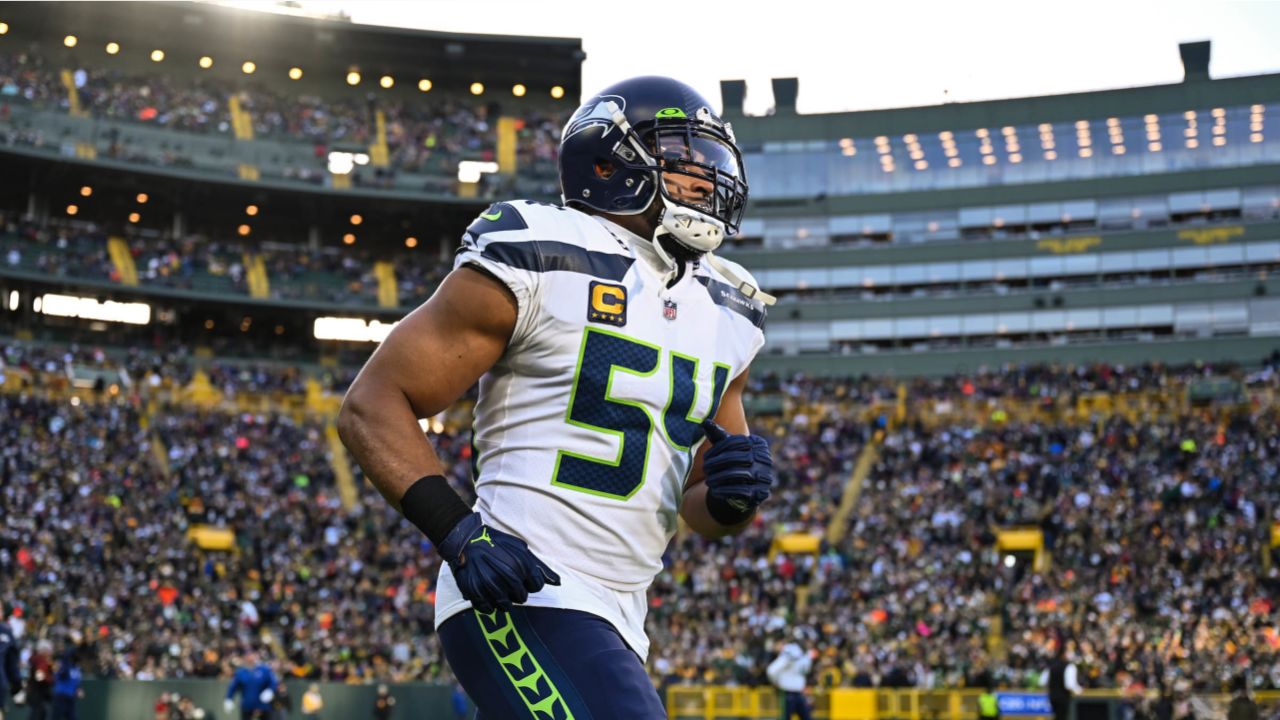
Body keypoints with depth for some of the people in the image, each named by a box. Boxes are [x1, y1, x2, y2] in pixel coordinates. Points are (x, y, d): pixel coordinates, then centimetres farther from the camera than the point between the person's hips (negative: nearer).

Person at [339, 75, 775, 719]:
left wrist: (733, 495, -2)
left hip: (615, 620, 9)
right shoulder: (541, 261, -7)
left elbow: (699, 505, 23)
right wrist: (459, 533, -20)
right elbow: (371, 405, -8)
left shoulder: (724, 315, 15)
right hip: (522, 596, -8)